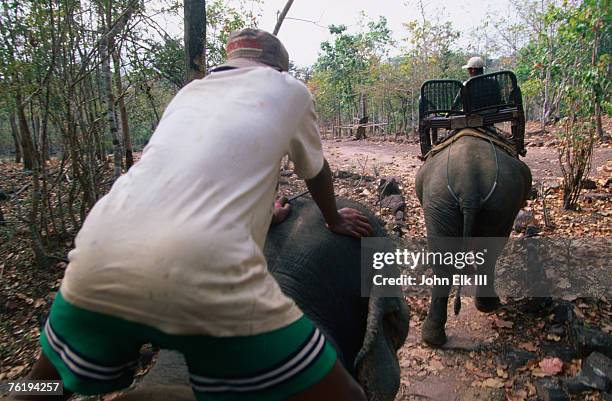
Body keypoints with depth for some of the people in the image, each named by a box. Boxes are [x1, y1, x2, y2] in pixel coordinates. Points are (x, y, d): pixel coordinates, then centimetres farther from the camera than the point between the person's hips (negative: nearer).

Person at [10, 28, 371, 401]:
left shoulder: (188, 92, 30)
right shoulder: (290, 89, 19)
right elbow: (317, 172, 32)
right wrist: (335, 220, 52)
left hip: (96, 259, 7)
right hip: (205, 275, -6)